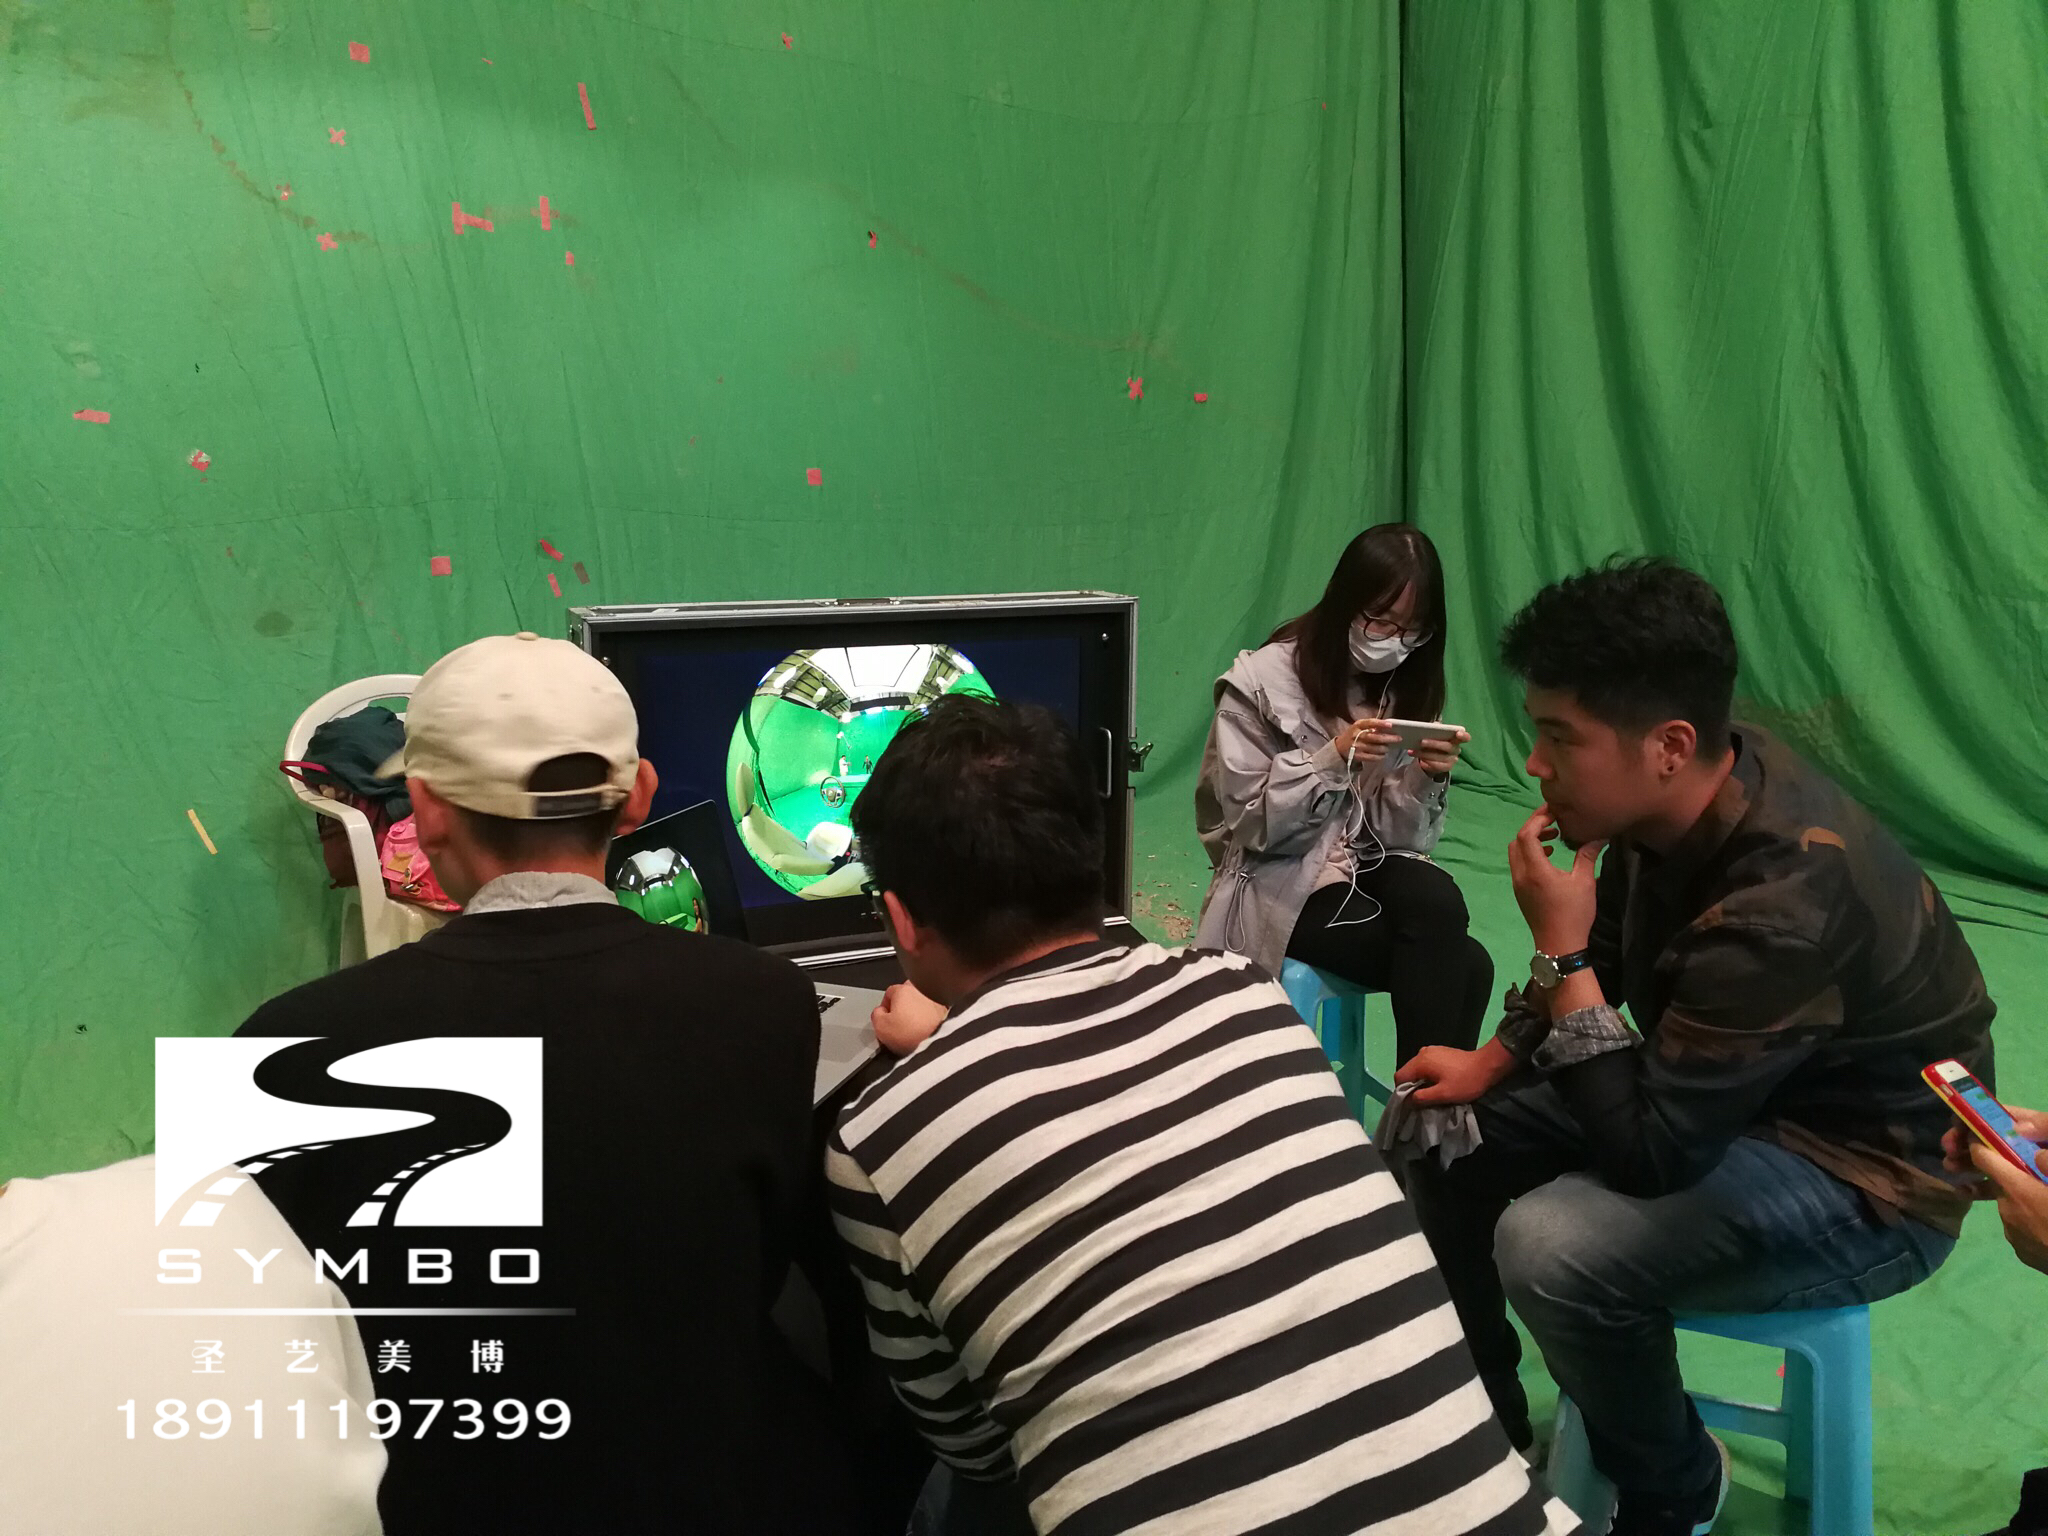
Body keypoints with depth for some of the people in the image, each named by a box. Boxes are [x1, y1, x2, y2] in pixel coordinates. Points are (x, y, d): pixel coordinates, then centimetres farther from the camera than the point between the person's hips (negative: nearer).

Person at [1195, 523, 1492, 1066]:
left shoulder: (1410, 687, 4)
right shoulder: (1263, 681, -11)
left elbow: (1403, 837, 2)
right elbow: (1250, 825, -12)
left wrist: (1428, 777, -18)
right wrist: (1332, 758, -24)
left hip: (1369, 869, 5)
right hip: (1283, 883, -5)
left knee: (1437, 899, -30)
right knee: (1462, 966, -24)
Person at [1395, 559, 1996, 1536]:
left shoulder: (1782, 898, -36)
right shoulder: (1682, 801, -11)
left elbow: (1650, 1154, -31)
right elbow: (1602, 965, 8)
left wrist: (1560, 949, -28)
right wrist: (1489, 1063, -3)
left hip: (1868, 1173, -8)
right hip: (1714, 1093, 8)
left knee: (1551, 1248, -31)